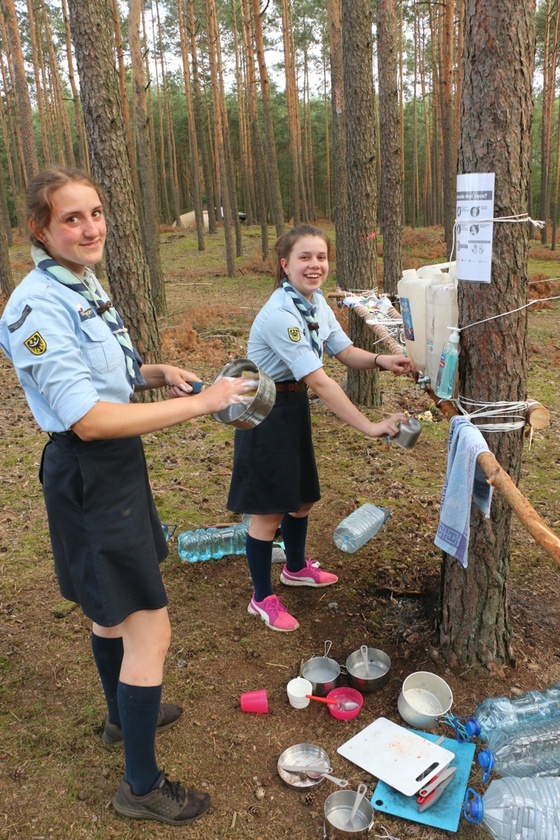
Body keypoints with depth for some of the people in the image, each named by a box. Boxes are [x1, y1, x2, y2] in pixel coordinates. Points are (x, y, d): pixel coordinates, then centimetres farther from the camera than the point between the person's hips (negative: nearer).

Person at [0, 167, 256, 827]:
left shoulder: (82, 286, 8)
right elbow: (87, 420, -29)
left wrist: (153, 372, 0)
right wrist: (200, 403, -28)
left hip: (117, 464, 10)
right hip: (88, 477, -10)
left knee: (113, 605, 25)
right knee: (150, 626, -2)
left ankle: (123, 716, 49)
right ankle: (142, 786, 18)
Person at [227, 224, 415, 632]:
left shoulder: (317, 302, 1)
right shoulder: (280, 315, -28)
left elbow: (345, 351, 6)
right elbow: (320, 381, -31)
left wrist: (381, 360, -15)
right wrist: (369, 426, -31)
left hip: (294, 406, 9)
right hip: (265, 411, -9)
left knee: (302, 496, 21)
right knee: (269, 510, 2)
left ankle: (296, 567, 46)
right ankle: (263, 598, 21)